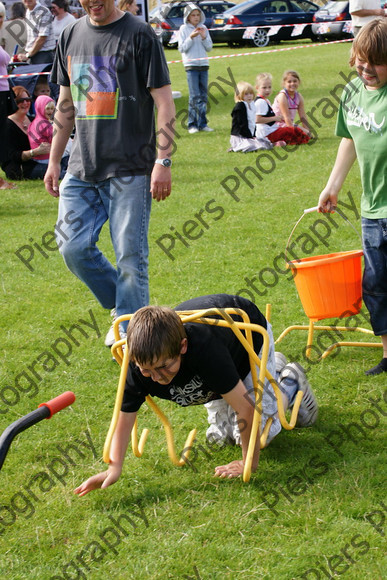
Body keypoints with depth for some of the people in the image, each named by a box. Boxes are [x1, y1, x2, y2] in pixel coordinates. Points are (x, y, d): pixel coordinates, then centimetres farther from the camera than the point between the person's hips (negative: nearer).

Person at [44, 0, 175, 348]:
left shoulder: (139, 35, -5)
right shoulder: (71, 36, 12)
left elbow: (164, 102, -7)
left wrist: (164, 161, -14)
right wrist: (54, 161, 18)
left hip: (130, 169, -6)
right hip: (81, 167, 6)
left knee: (130, 256, -5)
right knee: (73, 247, 1)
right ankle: (122, 307, 23)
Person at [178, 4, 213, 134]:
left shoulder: (203, 28, 9)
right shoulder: (184, 28, -1)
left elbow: (209, 48, 9)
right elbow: (182, 48, -5)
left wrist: (204, 37, -7)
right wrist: (191, 37, -16)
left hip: (203, 65, 4)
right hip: (191, 65, -4)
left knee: (203, 96, 5)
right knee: (194, 96, -9)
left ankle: (202, 123, 10)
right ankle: (192, 124, -4)